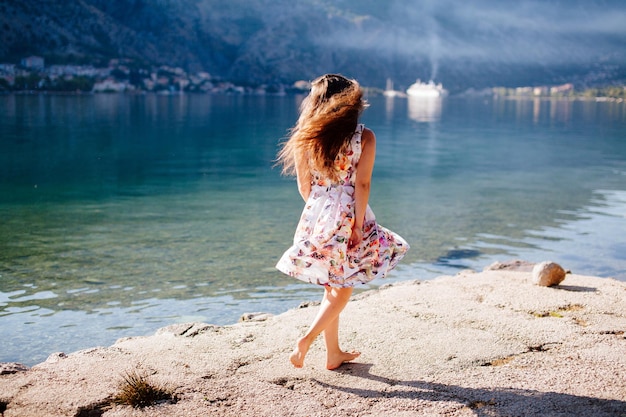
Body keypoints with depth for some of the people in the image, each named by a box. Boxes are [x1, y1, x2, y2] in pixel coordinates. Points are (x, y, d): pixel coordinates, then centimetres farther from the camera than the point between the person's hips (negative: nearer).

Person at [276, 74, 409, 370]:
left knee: (330, 288, 16)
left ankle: (334, 353, 23)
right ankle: (307, 339, -5)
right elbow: (361, 184, -11)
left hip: (316, 218, 4)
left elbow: (304, 186, 3)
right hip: (347, 217, -4)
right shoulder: (364, 137, -7)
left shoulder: (305, 136, 0)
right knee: (342, 288, 10)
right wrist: (358, 225, -8)